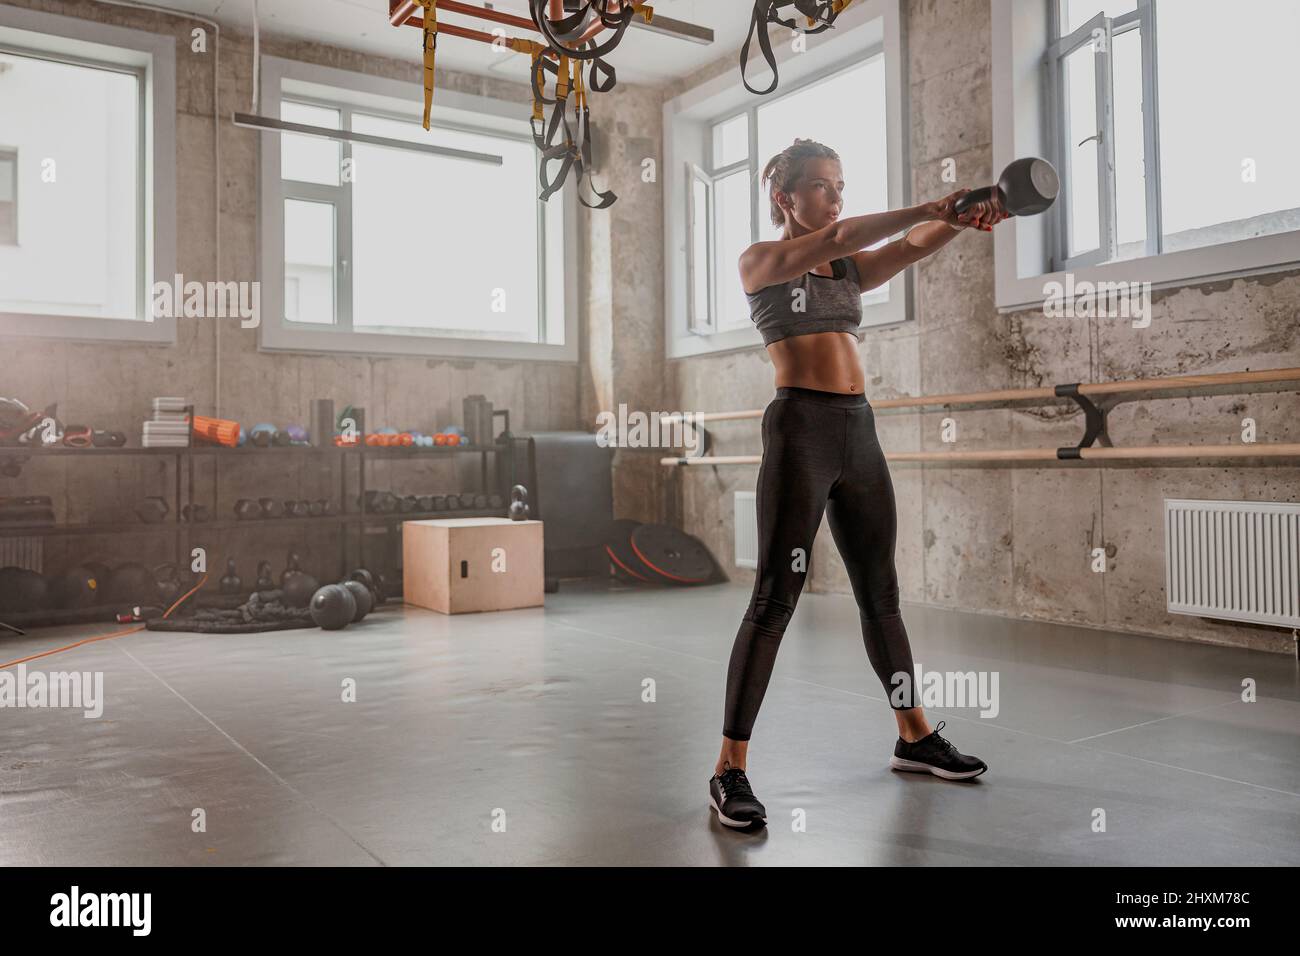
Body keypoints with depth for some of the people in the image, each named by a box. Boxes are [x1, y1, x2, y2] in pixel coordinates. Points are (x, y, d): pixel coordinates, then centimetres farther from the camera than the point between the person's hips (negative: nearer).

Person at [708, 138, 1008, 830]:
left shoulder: (852, 268, 19)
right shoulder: (760, 261, 3)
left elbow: (914, 246, 0)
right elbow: (828, 241, -17)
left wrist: (962, 220, -20)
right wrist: (925, 207, -22)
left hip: (858, 432, 7)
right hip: (800, 429, -6)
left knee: (880, 592, 13)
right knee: (775, 600, -9)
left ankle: (913, 737, 28)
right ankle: (730, 769, -2)